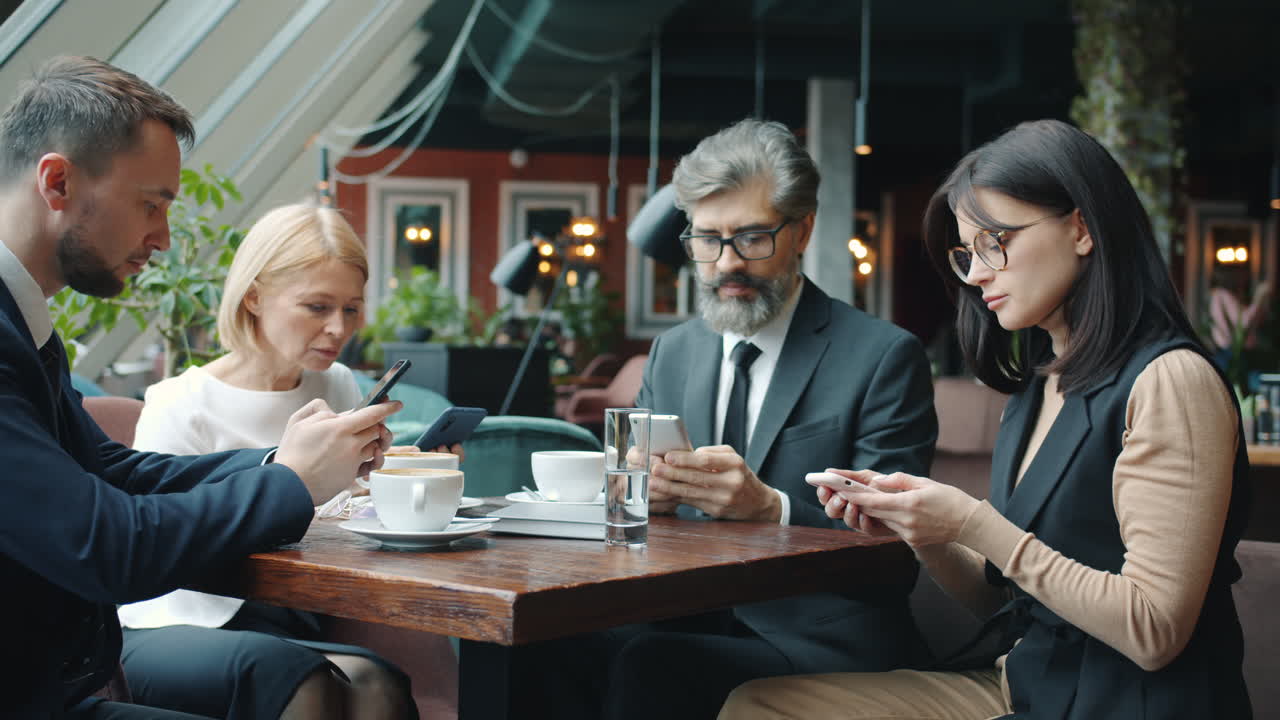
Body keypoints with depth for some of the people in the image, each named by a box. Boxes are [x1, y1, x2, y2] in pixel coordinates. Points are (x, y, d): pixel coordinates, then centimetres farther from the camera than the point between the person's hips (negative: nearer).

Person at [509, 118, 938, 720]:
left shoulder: (885, 358, -3)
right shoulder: (671, 353, 16)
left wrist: (771, 507, -25)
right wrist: (642, 490, -10)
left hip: (813, 641, -4)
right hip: (683, 622, 5)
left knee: (649, 666, -33)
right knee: (529, 649, -25)